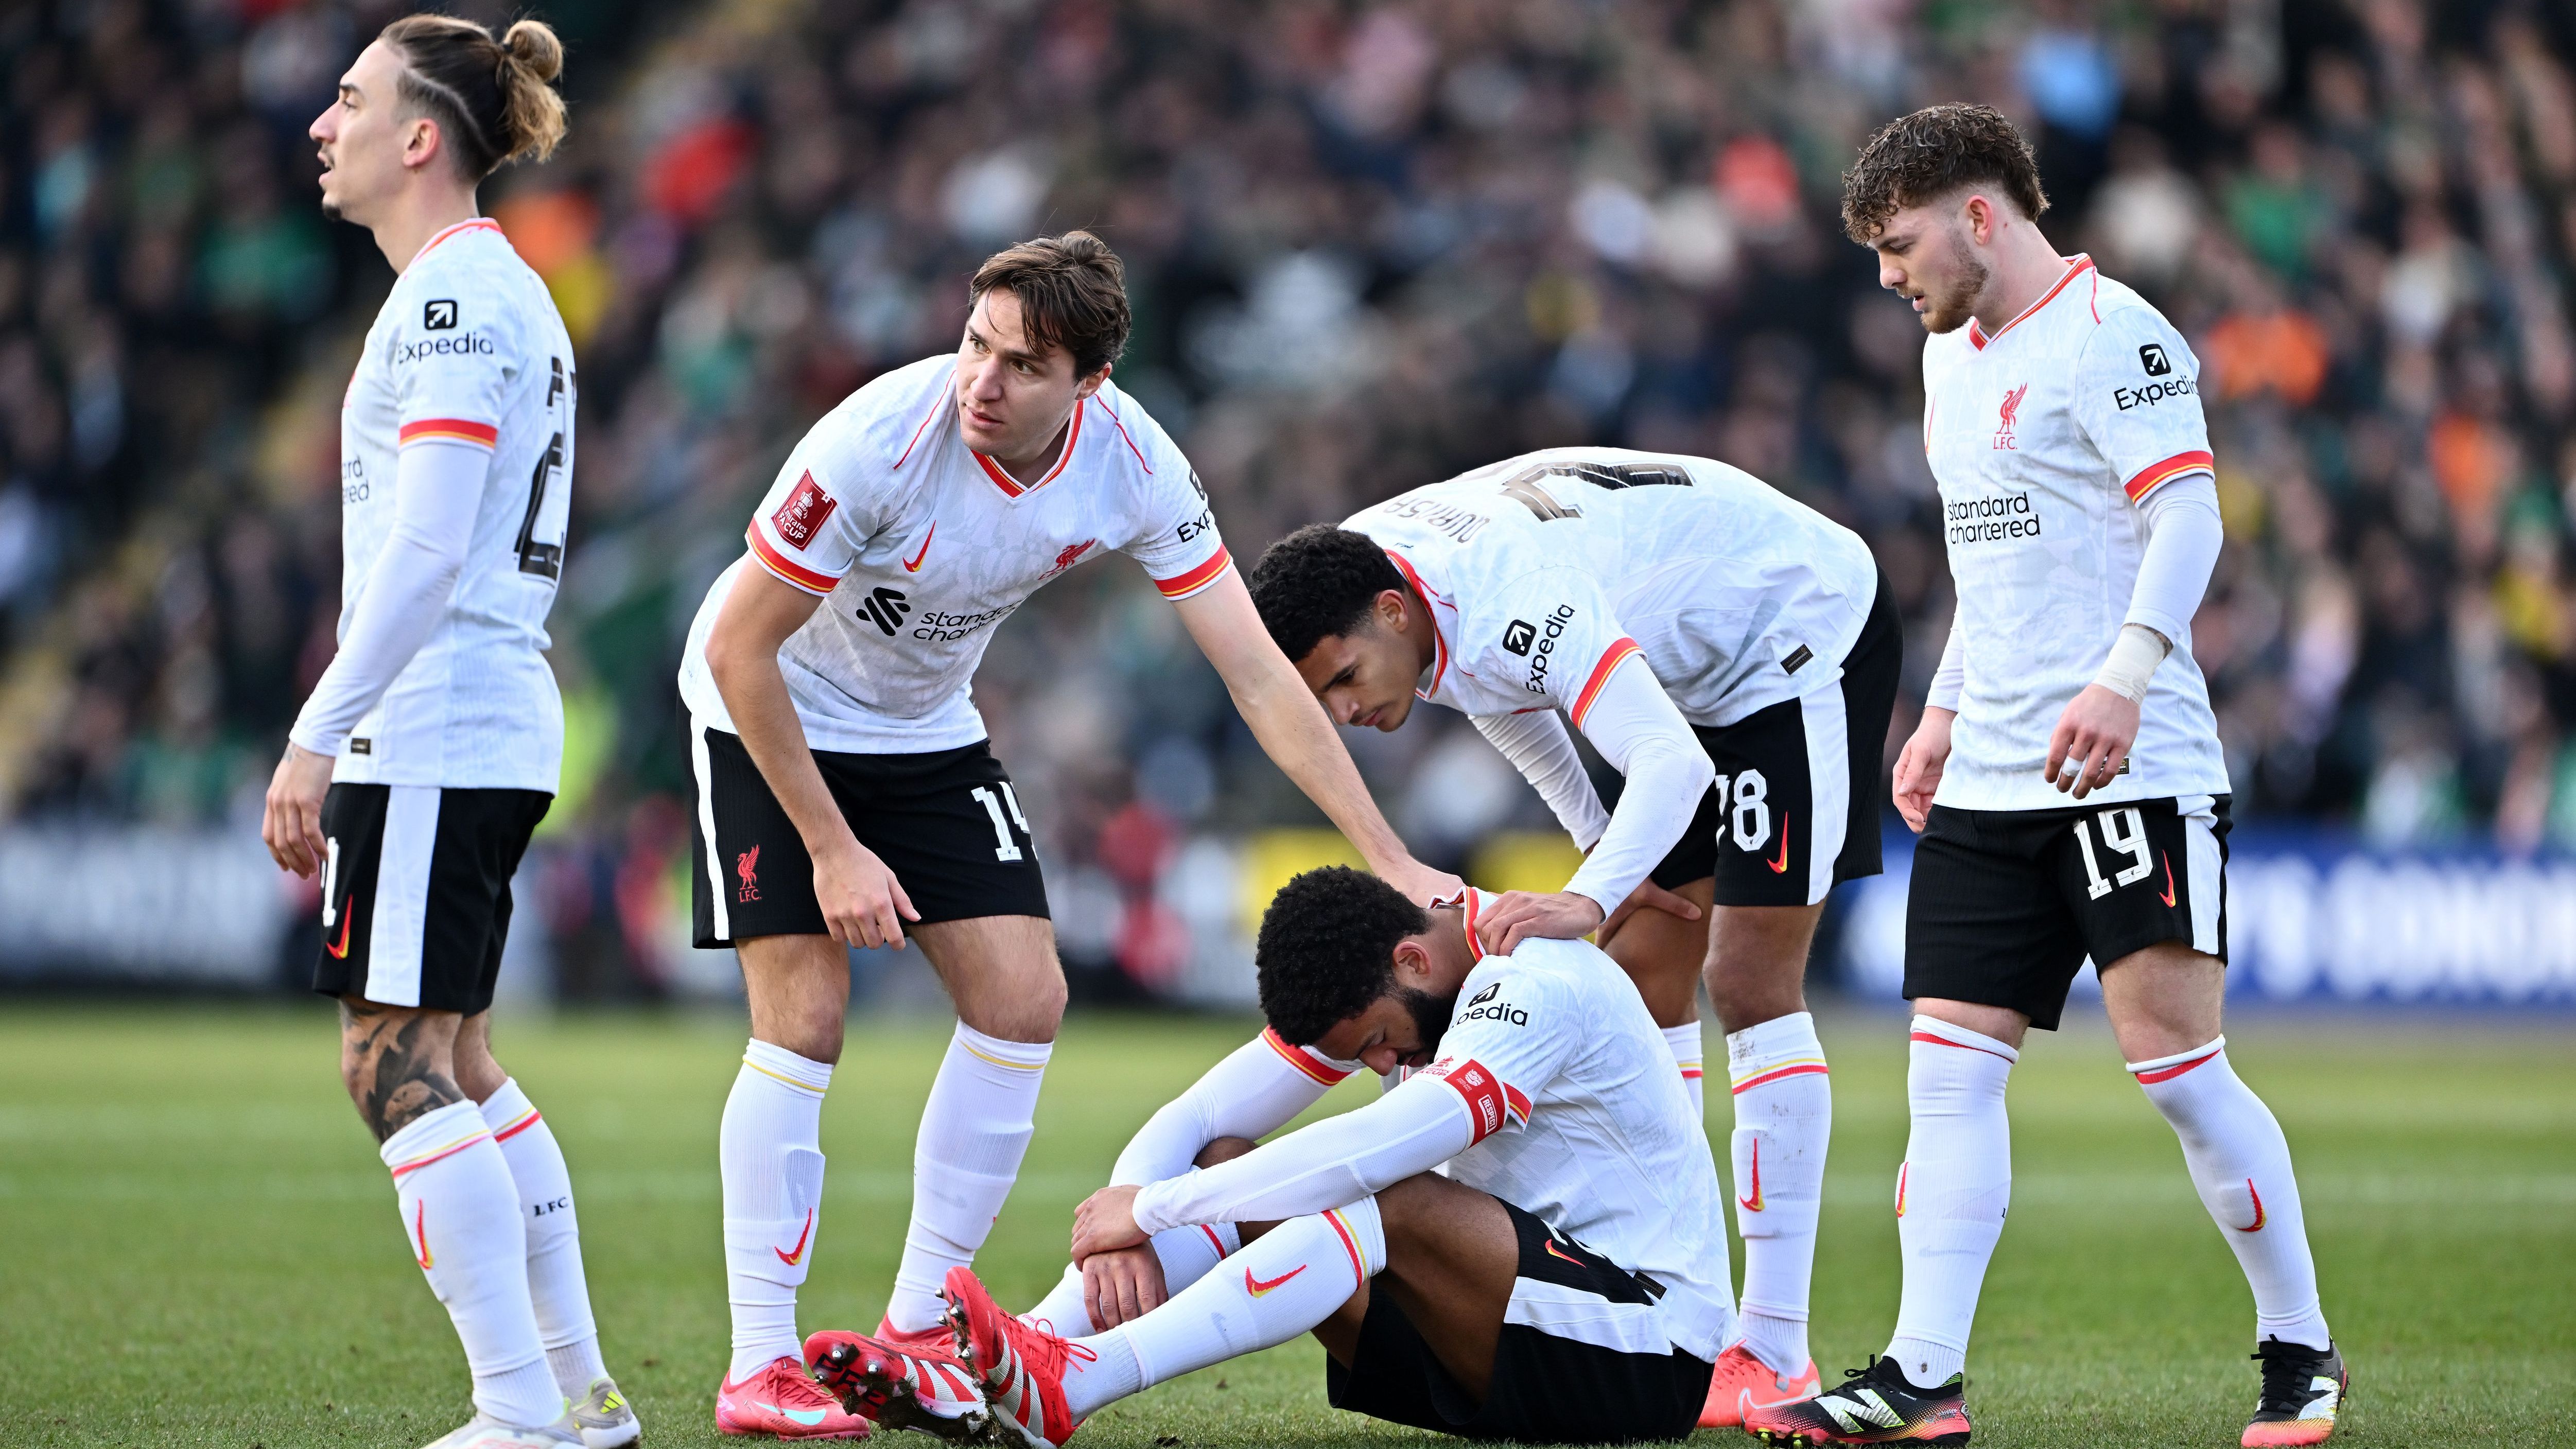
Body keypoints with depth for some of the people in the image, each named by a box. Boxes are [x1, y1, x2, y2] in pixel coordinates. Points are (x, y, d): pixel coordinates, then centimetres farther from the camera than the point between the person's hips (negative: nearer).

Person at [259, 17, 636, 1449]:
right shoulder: (491, 287, 18)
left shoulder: (457, 292, -13)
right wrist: (340, 746, 24)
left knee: (397, 1062, -8)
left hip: (430, 731, -10)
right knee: (455, 1063, 15)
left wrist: (317, 736, -21)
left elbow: (425, 552, -20)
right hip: (493, 728, 10)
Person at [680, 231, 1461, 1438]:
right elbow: (740, 649, -25)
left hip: (926, 729, 5)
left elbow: (1258, 674, -14)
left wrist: (1390, 862, -18)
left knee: (1022, 1000, -5)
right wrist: (831, 849, -22)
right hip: (767, 719, -5)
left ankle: (917, 1334, 8)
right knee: (805, 1019, -14)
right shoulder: (877, 442, -34)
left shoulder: (1131, 466, -20)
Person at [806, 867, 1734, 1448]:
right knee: (1238, 1173, -6)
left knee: (1391, 1202, -32)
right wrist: (1126, 1239, -19)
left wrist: (1154, 1207, -27)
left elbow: (1380, 1148, -32)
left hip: (1646, 1357, -8)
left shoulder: (1536, 987, -20)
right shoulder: (1372, 990, 7)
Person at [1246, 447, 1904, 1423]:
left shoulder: (1510, 600, -38)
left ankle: (1775, 1356, -13)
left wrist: (1588, 899, -59)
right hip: (1697, 667, 9)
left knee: (1748, 984, -14)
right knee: (1643, 976, 3)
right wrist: (1599, 844, 6)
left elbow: (1676, 765, -46)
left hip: (1808, 632, -9)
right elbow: (1506, 687, 12)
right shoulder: (1361, 581, -10)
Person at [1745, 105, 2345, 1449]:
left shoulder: (2112, 332, -8)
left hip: (2130, 771, -8)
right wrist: (1946, 711, 23)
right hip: (1989, 786, 8)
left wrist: (2123, 676, -27)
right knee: (1949, 1066, 0)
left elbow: (2187, 515, -16)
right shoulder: (1952, 355, 19)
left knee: (2175, 1061, -9)